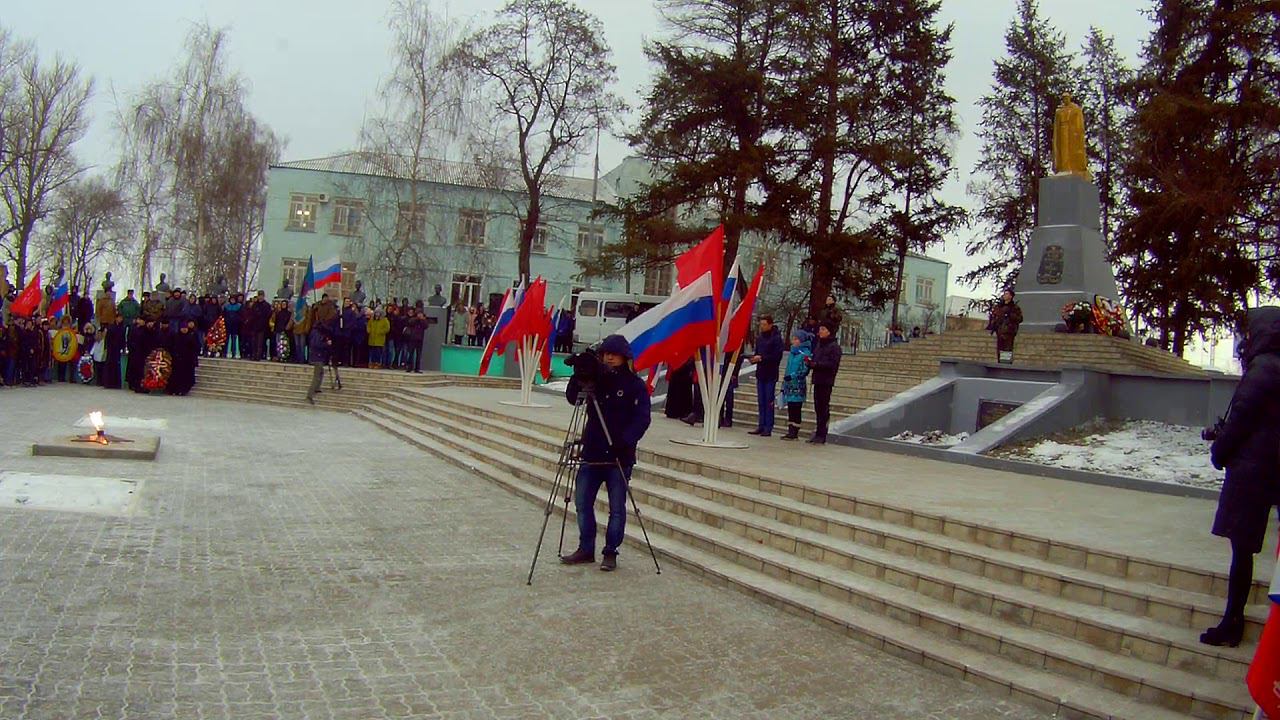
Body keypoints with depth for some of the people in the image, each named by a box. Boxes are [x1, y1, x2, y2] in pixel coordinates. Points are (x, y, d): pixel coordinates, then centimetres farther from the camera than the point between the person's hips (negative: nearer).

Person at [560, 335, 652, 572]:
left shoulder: (635, 384, -4)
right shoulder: (596, 378, 8)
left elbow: (642, 419, -10)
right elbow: (572, 399, 2)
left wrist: (625, 441, -23)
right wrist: (579, 377, -14)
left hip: (619, 456, -4)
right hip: (592, 453, 4)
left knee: (616, 508, 2)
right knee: (582, 502, 7)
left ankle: (611, 553, 14)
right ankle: (586, 549, 20)